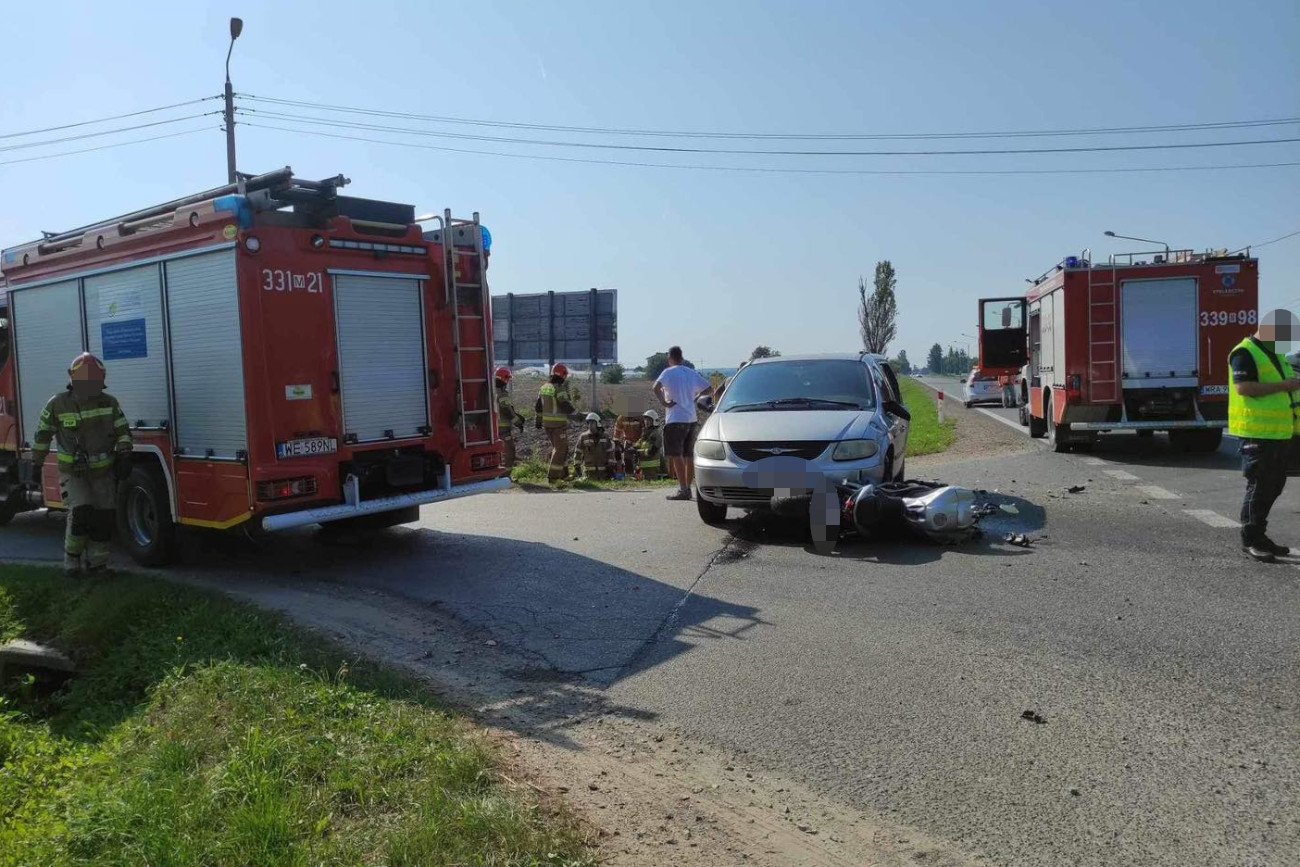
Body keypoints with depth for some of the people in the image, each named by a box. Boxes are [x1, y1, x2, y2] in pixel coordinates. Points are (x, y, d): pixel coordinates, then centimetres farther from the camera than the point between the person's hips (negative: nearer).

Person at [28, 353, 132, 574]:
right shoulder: (58, 404, -7)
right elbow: (42, 435, 4)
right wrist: (36, 465, 8)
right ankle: (72, 558, 2)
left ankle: (96, 565, 17)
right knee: (81, 512, -20)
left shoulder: (109, 402, -2)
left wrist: (124, 454, -8)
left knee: (103, 520, 2)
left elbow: (123, 430, 6)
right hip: (72, 474, -3)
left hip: (103, 473, 3)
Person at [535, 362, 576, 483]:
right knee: (560, 450, 1)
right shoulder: (560, 389, -18)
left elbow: (538, 407, 13)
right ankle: (552, 477, -1)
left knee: (558, 447, 19)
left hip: (547, 423, 8)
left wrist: (539, 421, 21)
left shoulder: (544, 387, 7)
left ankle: (564, 474, 24)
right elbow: (568, 408, -20)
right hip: (559, 424, -8)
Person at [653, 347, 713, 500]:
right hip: (691, 418, 7)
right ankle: (688, 488, 16)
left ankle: (683, 489, -10)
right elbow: (708, 387, 14)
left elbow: (656, 388, -24)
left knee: (676, 455, -5)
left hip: (675, 419, -6)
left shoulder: (669, 372, -8)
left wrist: (664, 403, -13)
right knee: (689, 455, 11)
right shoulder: (692, 372, 10)